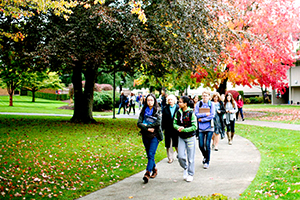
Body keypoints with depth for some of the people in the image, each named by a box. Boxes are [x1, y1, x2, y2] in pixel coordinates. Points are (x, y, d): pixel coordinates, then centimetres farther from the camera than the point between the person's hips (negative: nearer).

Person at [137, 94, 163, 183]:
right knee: (149, 155, 11)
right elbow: (139, 123, -2)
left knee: (151, 154, -12)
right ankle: (154, 170, 29)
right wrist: (148, 129, -15)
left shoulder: (158, 110, -2)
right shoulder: (143, 110, 7)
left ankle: (147, 173, -17)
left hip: (155, 135, -4)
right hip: (145, 135, 4)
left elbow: (158, 123, -14)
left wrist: (146, 125, -10)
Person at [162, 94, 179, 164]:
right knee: (169, 144, 5)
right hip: (168, 129, 2)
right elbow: (163, 119, 5)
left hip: (176, 129, -2)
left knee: (177, 143, 6)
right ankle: (170, 158, 15)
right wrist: (162, 128, 1)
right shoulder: (165, 109, 5)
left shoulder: (178, 108, 0)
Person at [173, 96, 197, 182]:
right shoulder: (178, 113, 1)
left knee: (190, 157, 5)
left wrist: (184, 129, -19)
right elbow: (174, 124, 6)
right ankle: (185, 168, 27)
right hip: (181, 137, 4)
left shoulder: (191, 113, -13)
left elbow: (194, 127, -12)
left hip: (190, 137, -4)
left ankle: (190, 174, 20)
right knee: (181, 156, -2)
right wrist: (178, 128, -15)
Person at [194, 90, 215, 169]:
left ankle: (207, 161, 12)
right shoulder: (198, 104, 2)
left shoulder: (211, 104, 0)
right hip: (201, 127, 1)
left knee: (207, 145, -3)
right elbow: (196, 114, -7)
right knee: (201, 145, 2)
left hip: (209, 127, -1)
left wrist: (202, 119, -11)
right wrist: (206, 114, -13)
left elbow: (212, 116, -9)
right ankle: (205, 156, 32)